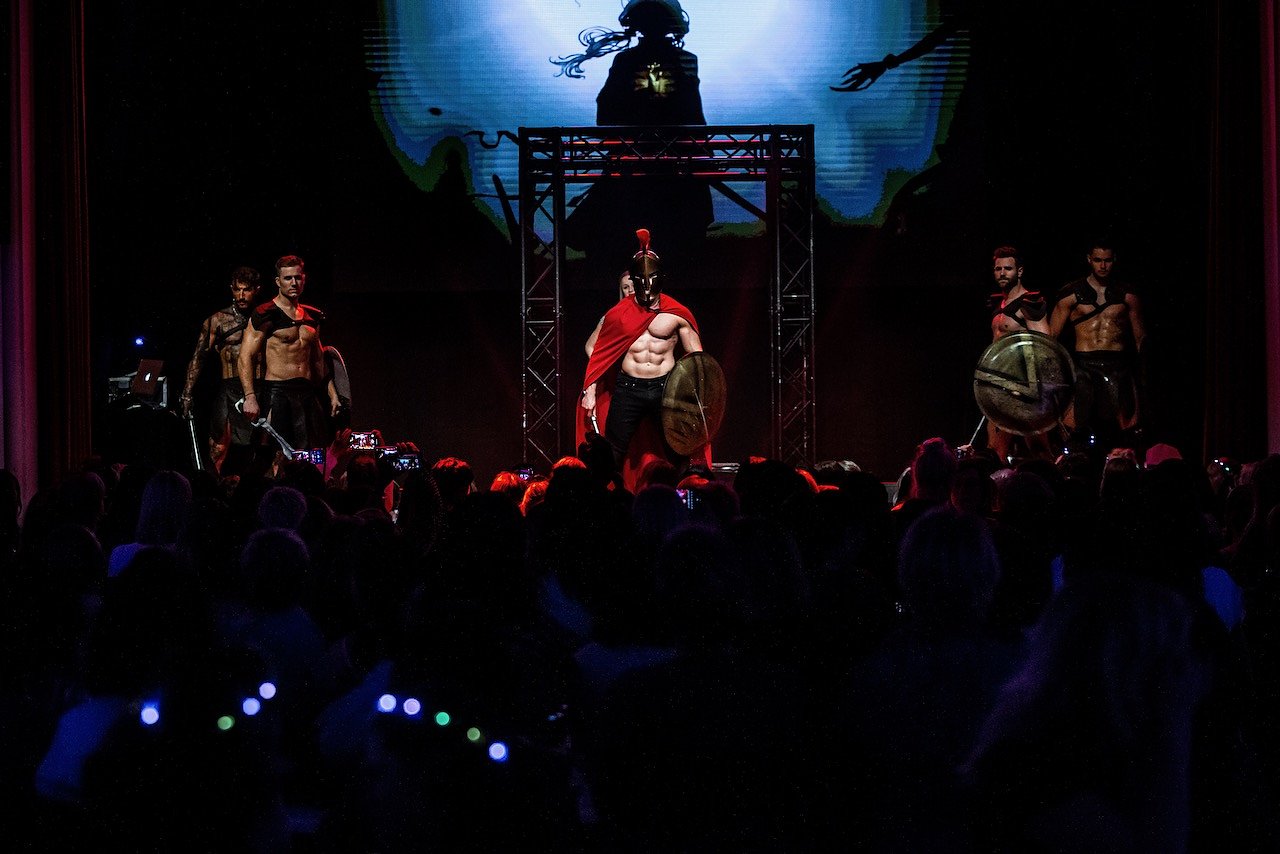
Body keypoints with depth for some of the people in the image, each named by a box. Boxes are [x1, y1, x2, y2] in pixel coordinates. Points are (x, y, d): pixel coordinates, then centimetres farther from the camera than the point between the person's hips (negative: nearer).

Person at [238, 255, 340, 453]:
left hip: (308, 393, 6)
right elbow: (245, 356, -10)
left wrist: (333, 394, 19)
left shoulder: (312, 316, 16)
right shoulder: (265, 315, -5)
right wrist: (250, 397, -20)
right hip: (278, 392, -6)